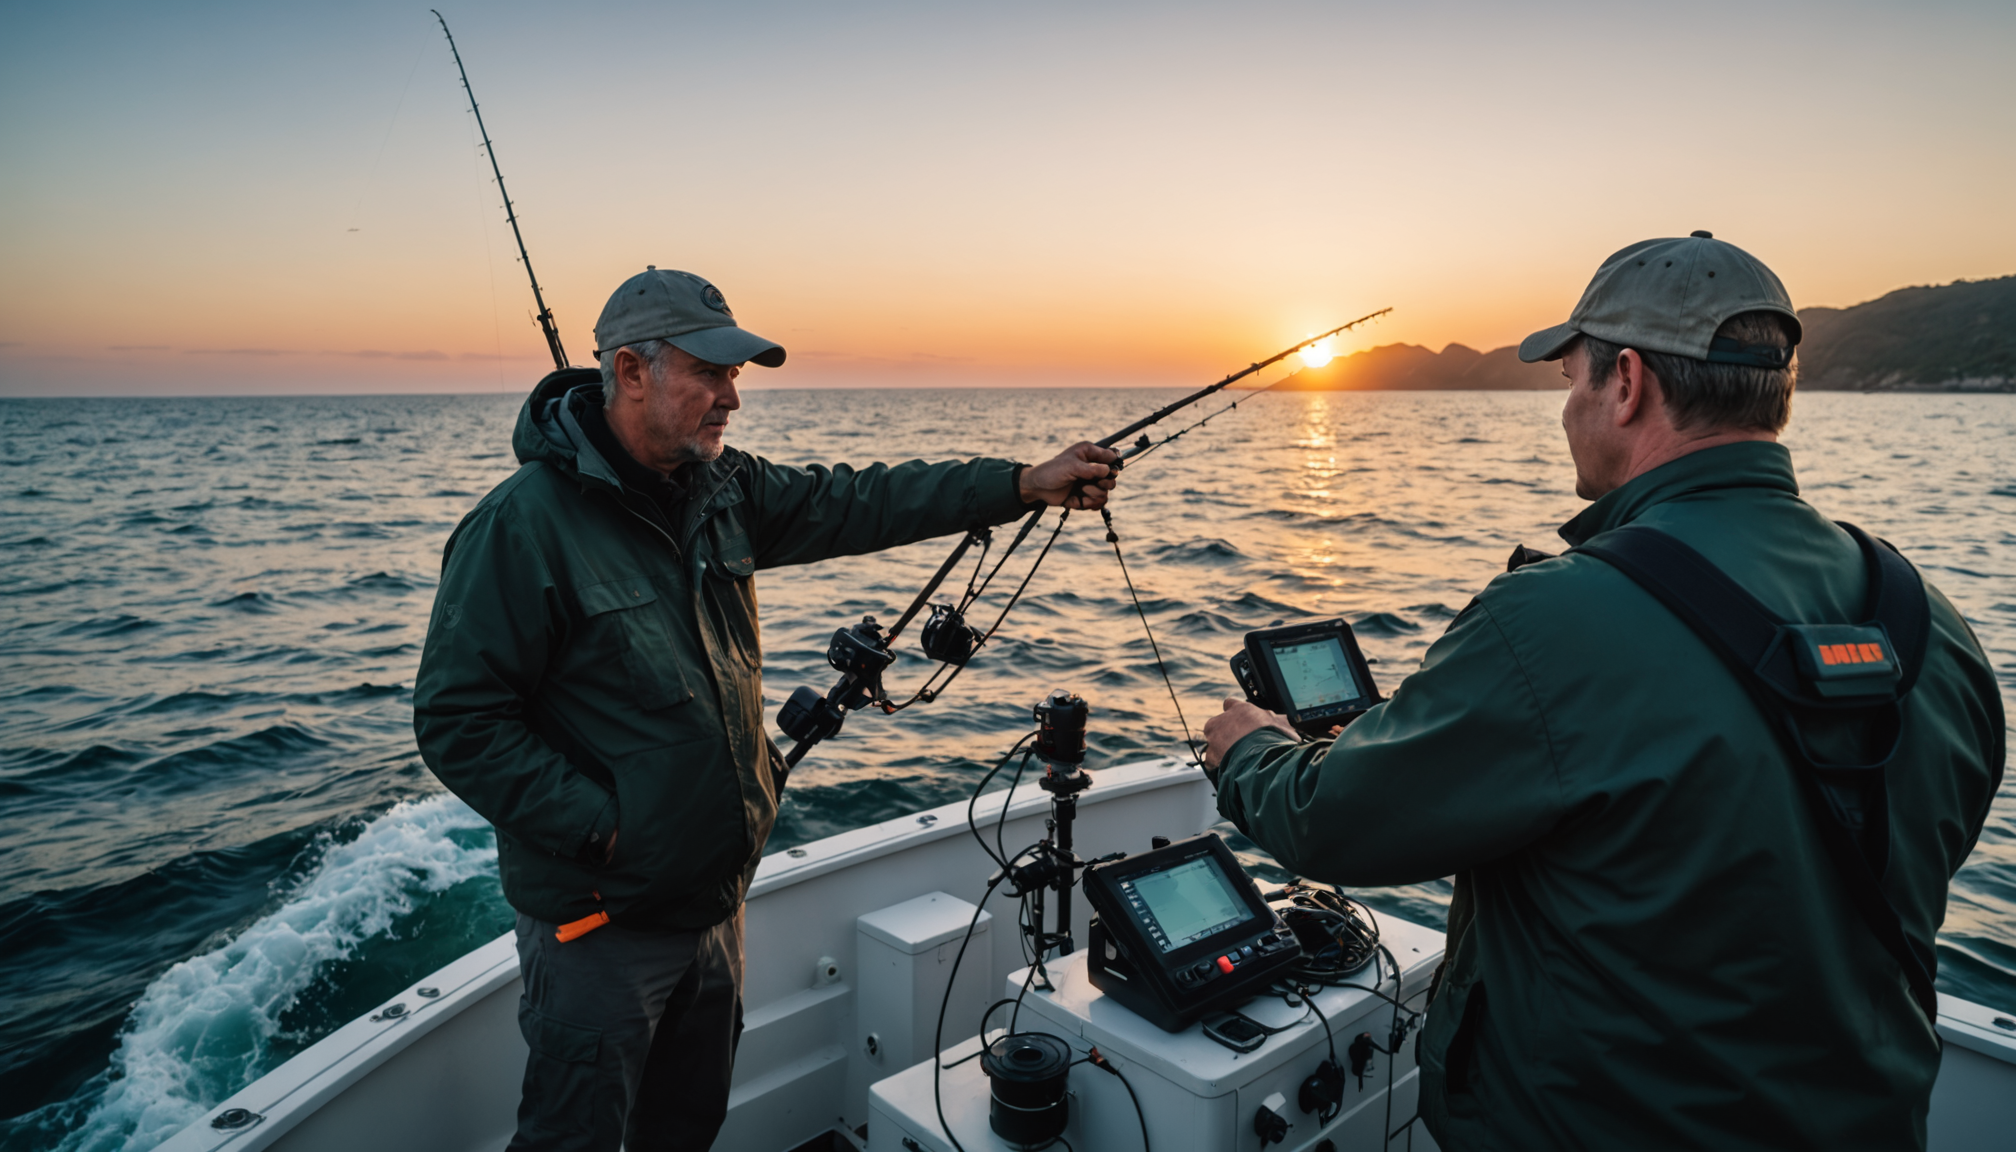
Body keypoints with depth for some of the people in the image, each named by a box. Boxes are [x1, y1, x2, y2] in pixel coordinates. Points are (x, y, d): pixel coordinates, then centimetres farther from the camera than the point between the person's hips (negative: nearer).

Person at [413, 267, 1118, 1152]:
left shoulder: (720, 490, 2)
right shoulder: (522, 525, -19)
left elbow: (850, 503, 2)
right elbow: (457, 719, -19)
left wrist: (1024, 484, -3)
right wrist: (598, 828, -22)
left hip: (714, 899, 7)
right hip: (599, 921, -7)